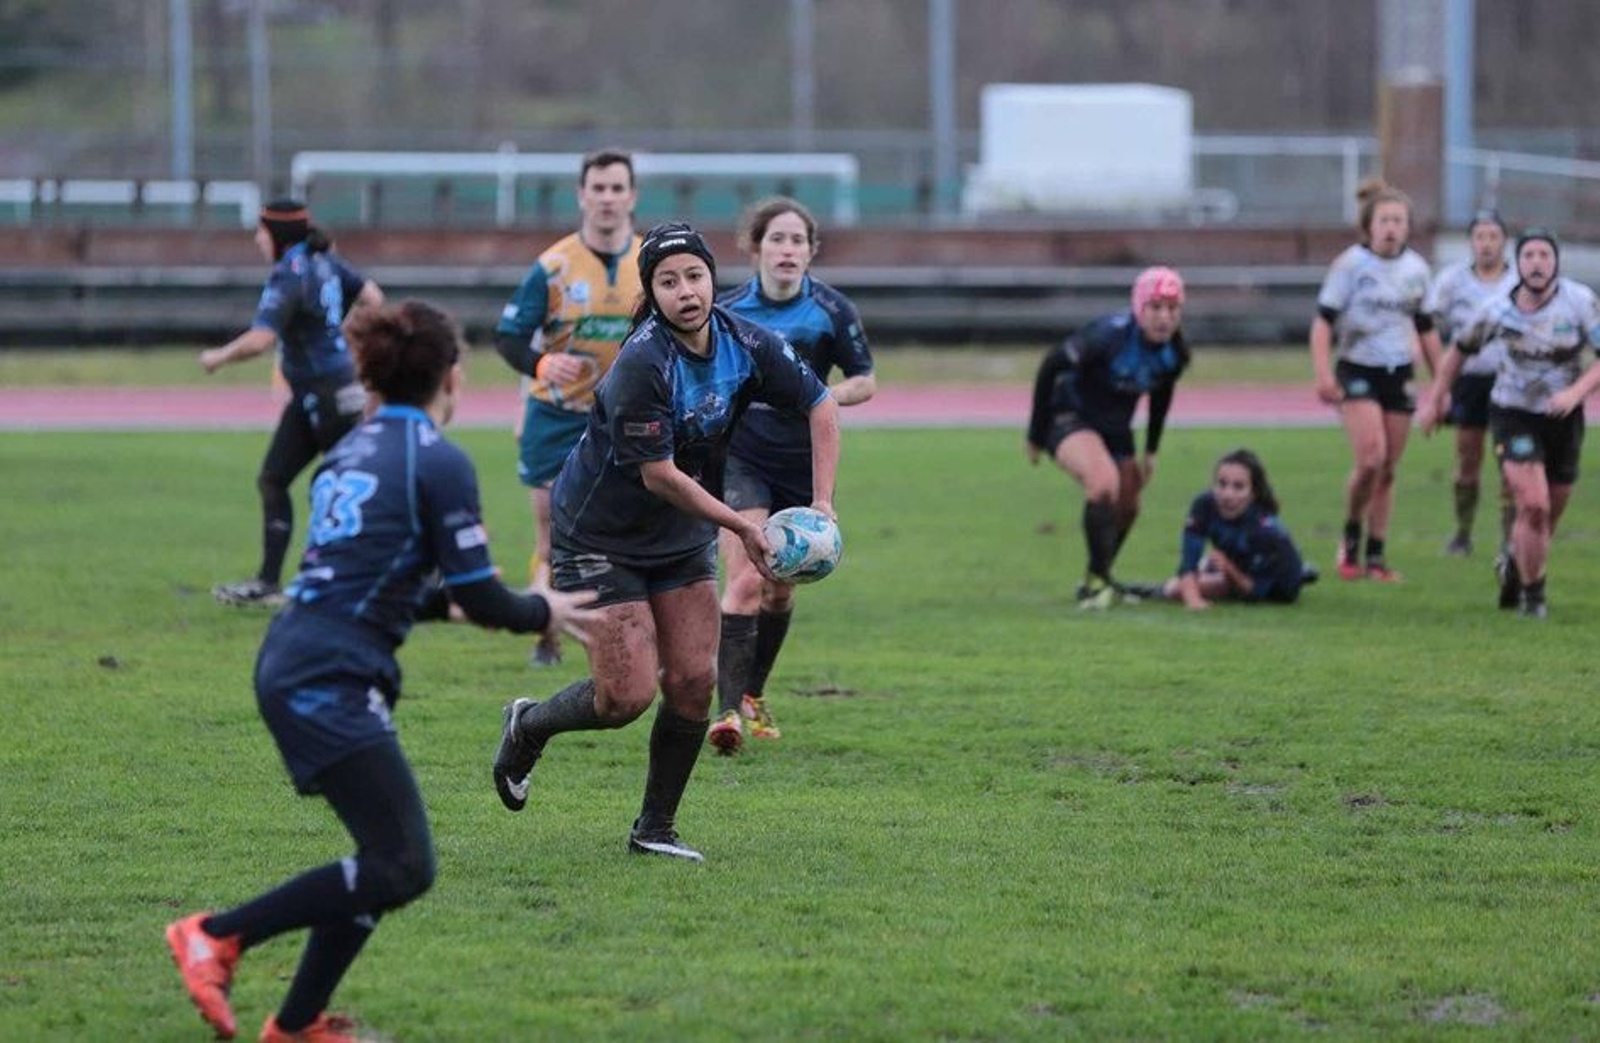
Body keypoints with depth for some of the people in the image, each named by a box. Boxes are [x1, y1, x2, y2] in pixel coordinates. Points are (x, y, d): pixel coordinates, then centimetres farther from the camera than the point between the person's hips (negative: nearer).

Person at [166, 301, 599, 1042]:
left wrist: (442, 602, 38)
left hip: (290, 666, 9)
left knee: (386, 856, 14)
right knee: (403, 868, -10)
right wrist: (544, 613, 12)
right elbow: (480, 598, -8)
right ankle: (217, 936, -9)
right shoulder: (439, 463, -8)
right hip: (330, 680, -9)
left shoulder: (352, 450, 17)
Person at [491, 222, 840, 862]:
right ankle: (527, 727, 21)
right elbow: (658, 475, -25)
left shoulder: (744, 345, -9)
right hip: (598, 537, -6)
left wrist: (821, 503, -8)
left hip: (684, 540, 6)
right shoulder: (642, 365, -28)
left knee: (693, 682, -2)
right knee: (627, 695, -10)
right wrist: (742, 527, -21)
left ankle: (656, 828, 13)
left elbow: (820, 403, 2)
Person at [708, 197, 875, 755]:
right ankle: (729, 710, -19)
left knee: (780, 589, 13)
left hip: (802, 463, 2)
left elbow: (865, 381, -1)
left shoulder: (831, 310, -7)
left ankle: (754, 695, 34)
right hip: (740, 457, -2)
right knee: (746, 580, -17)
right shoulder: (730, 311, -5)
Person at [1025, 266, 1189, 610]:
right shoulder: (1108, 336, -31)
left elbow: (1162, 392, 10)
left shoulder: (1176, 352, -13)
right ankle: (1097, 581, -19)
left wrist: (1151, 451, 14)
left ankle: (1097, 581, 34)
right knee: (1104, 482, -30)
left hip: (1115, 427, 7)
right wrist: (1036, 435, -15)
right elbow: (1050, 366, -20)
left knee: (1127, 507, 11)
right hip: (1069, 417, -7)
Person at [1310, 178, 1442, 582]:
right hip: (1358, 371, -5)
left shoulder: (1416, 268, 6)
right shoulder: (1350, 264, -8)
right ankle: (1350, 539, 2)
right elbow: (1323, 321, -9)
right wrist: (1322, 374, -20)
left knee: (1387, 471, 5)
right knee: (1370, 459, -19)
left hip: (1399, 375, 5)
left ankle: (1376, 555, 13)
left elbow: (1426, 329, 16)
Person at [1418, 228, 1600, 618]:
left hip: (1563, 418, 2)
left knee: (1550, 516, 13)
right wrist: (1434, 401, 13)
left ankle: (1514, 568, 44)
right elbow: (1460, 349, 9)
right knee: (1533, 505, -19)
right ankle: (1532, 596, -1)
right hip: (1513, 415, -2)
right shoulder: (1498, 311, -10)